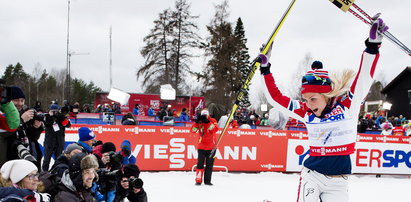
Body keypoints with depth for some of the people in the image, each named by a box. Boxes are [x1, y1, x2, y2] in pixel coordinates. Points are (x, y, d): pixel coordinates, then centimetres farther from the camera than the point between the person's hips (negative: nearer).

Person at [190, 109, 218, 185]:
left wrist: (207, 122, -26)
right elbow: (193, 130, -10)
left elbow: (215, 129, -20)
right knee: (200, 163, -3)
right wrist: (197, 121, -22)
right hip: (201, 146, 0)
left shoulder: (212, 121, -2)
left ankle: (207, 180, 13)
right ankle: (198, 180, 1)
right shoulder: (199, 122, 1)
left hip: (211, 147, 0)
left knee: (209, 164, 6)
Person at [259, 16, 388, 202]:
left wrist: (373, 44, -22)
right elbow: (275, 97, 9)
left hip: (338, 183, 0)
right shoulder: (306, 113, 0)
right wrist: (265, 69, 8)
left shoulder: (348, 105, -5)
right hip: (311, 176, 0)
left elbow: (364, 77, -12)